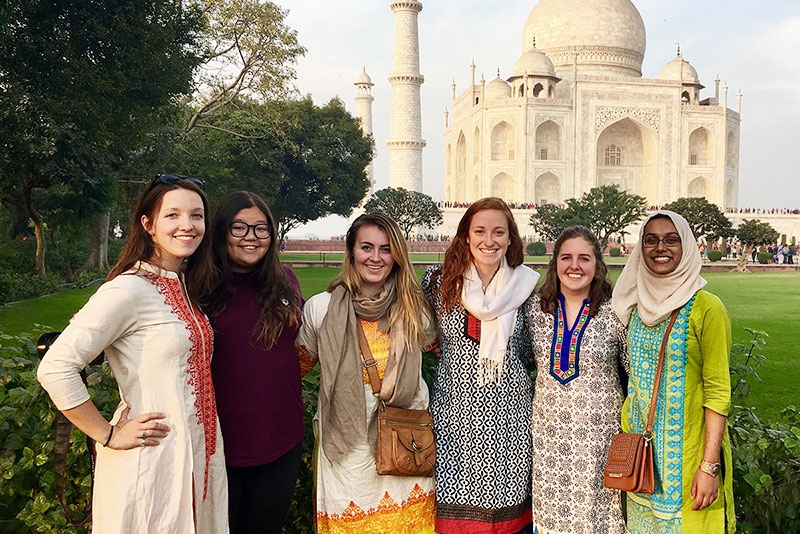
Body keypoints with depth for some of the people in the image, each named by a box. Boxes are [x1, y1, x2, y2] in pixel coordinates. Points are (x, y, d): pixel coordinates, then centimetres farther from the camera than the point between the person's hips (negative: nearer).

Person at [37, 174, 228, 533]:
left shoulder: (184, 288, 6)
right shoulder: (129, 289, -18)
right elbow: (54, 369, -23)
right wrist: (109, 435, -16)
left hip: (199, 454, 8)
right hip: (153, 460, -7)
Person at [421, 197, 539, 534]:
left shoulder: (526, 285, -1)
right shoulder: (440, 281, -2)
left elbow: (528, 349, 12)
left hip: (509, 407, 1)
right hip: (456, 402, 0)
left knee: (506, 501, 9)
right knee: (455, 501, 6)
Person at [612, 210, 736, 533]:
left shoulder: (706, 308, -12)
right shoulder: (637, 305, 5)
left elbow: (718, 391, -13)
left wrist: (710, 466, -17)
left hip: (686, 450, -5)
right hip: (642, 447, 5)